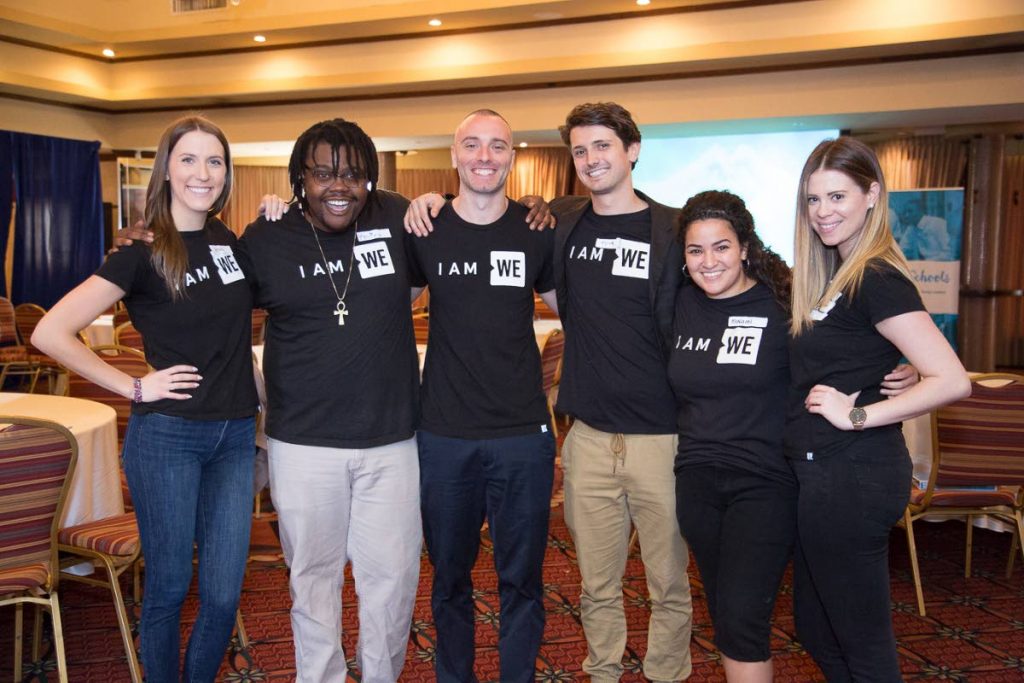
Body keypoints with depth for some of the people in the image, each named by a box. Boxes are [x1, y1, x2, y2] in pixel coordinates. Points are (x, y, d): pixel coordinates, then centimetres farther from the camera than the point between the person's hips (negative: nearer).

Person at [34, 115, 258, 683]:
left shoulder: (232, 243, 7)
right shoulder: (142, 254, -8)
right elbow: (50, 333, -12)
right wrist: (133, 386, -11)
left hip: (234, 435, 4)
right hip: (166, 436, -4)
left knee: (224, 593, 8)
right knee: (168, 587, 9)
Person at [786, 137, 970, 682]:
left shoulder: (877, 280, -16)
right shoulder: (832, 276, 12)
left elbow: (952, 381, -24)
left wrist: (858, 415, -19)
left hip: (851, 474, -10)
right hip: (823, 472, 10)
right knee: (815, 629, 21)